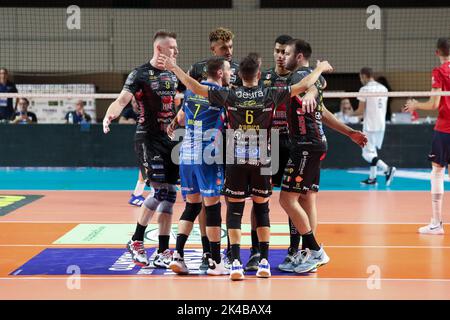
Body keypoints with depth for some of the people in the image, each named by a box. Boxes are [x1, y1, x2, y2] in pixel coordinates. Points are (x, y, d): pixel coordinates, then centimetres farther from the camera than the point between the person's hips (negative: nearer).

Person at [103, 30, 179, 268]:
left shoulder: (173, 75, 12)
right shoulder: (140, 74, -8)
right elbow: (122, 100, -22)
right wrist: (109, 115, -40)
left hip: (170, 139, 7)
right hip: (148, 138, -7)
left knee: (169, 194, 4)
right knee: (159, 190, -16)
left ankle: (163, 251, 10)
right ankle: (136, 241, -1)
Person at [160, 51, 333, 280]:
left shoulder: (229, 95, -4)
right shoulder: (269, 95, -2)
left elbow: (195, 87, -3)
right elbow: (303, 86, 3)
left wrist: (174, 68, 7)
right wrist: (320, 69, 21)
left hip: (236, 160, -1)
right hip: (261, 160, 1)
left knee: (234, 210, 3)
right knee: (262, 209, 12)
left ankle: (236, 262, -8)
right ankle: (264, 262, 10)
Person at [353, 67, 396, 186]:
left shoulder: (365, 89, -11)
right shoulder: (383, 88, 10)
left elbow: (361, 110, -12)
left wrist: (352, 113, 9)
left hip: (370, 126, -8)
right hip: (381, 124, 8)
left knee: (367, 153, -4)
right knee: (372, 151, 18)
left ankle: (387, 169, -20)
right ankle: (372, 178, 18)